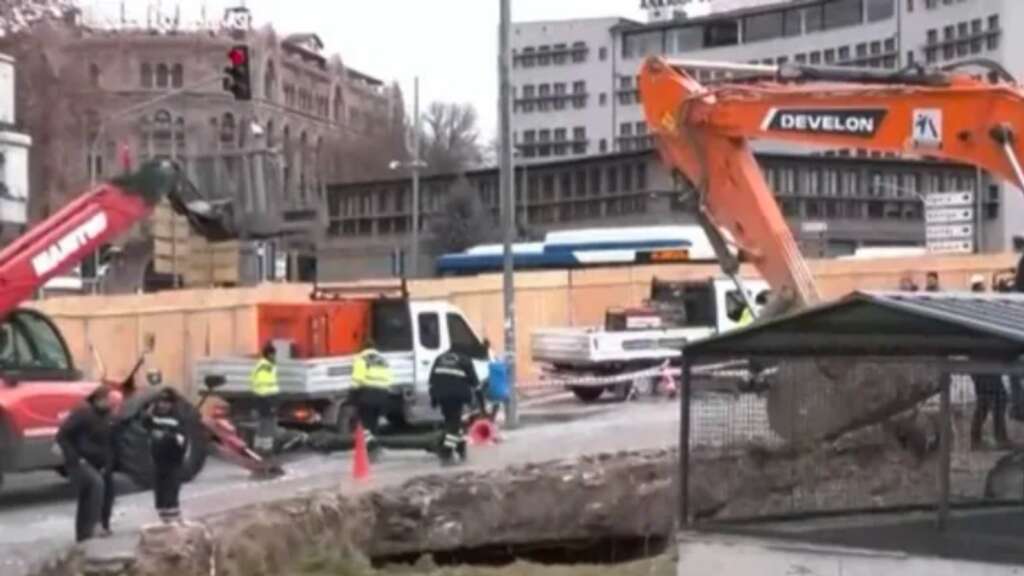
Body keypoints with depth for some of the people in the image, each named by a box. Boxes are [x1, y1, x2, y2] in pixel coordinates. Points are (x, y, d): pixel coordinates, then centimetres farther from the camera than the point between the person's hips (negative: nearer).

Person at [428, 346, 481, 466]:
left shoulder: (440, 359, 20)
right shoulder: (465, 360, 10)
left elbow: (432, 379, 14)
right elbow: (474, 380, 7)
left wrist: (433, 398, 14)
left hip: (441, 394, 5)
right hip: (456, 395, -5)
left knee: (453, 421, 20)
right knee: (453, 423, -5)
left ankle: (461, 449, 31)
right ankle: (445, 454, -17)